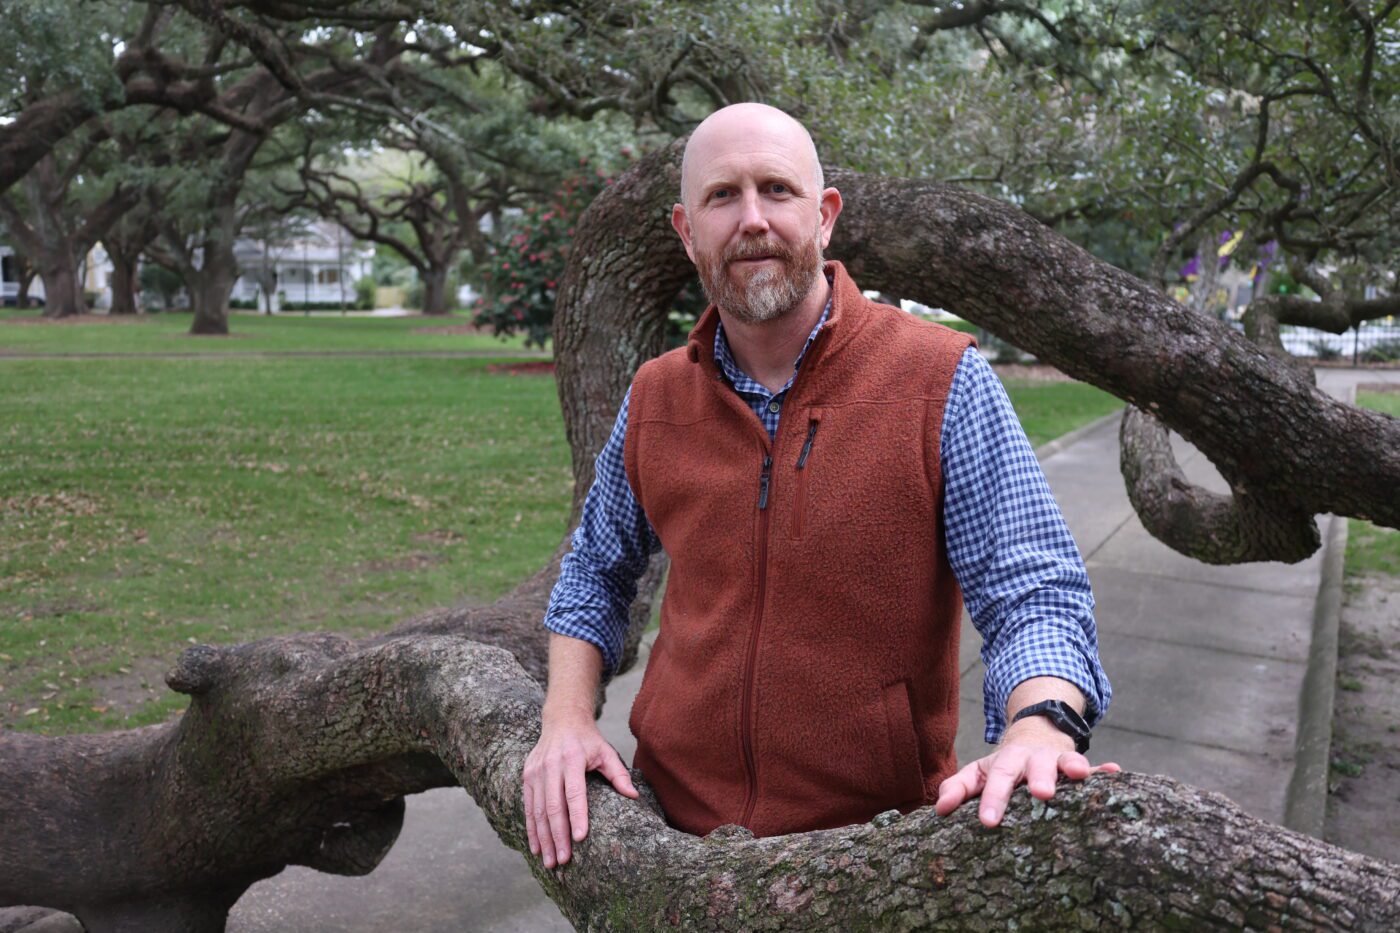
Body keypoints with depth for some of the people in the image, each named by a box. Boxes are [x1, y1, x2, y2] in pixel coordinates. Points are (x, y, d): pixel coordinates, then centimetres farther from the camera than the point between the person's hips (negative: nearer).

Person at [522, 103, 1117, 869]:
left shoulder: (942, 383, -13)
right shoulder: (653, 399, -1)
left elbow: (1031, 592, -15)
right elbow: (595, 572, 13)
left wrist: (1039, 726, -36)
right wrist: (566, 718, -1)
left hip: (874, 830, -3)